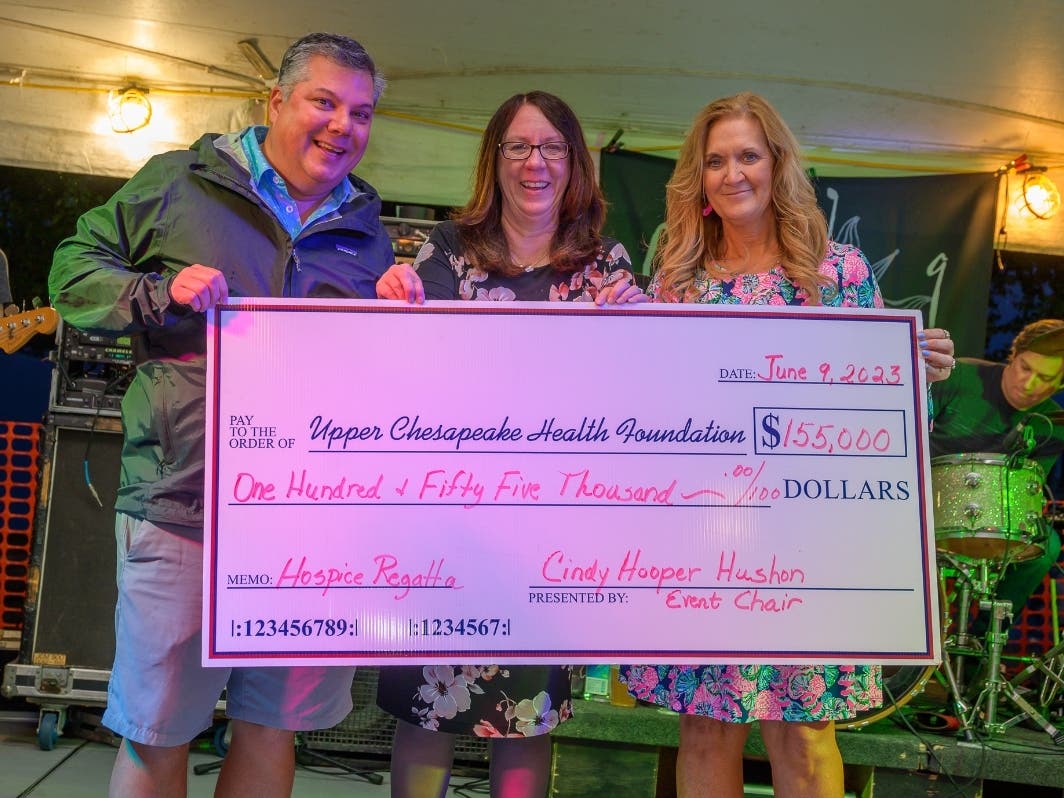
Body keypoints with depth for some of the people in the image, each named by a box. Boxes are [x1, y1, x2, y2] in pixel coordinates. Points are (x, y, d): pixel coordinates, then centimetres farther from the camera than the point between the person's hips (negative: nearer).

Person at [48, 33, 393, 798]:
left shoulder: (368, 231, 13)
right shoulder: (178, 183, 3)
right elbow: (75, 270, 5)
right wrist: (161, 294, -12)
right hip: (182, 505, -2)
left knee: (273, 726, 15)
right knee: (156, 734, 9)